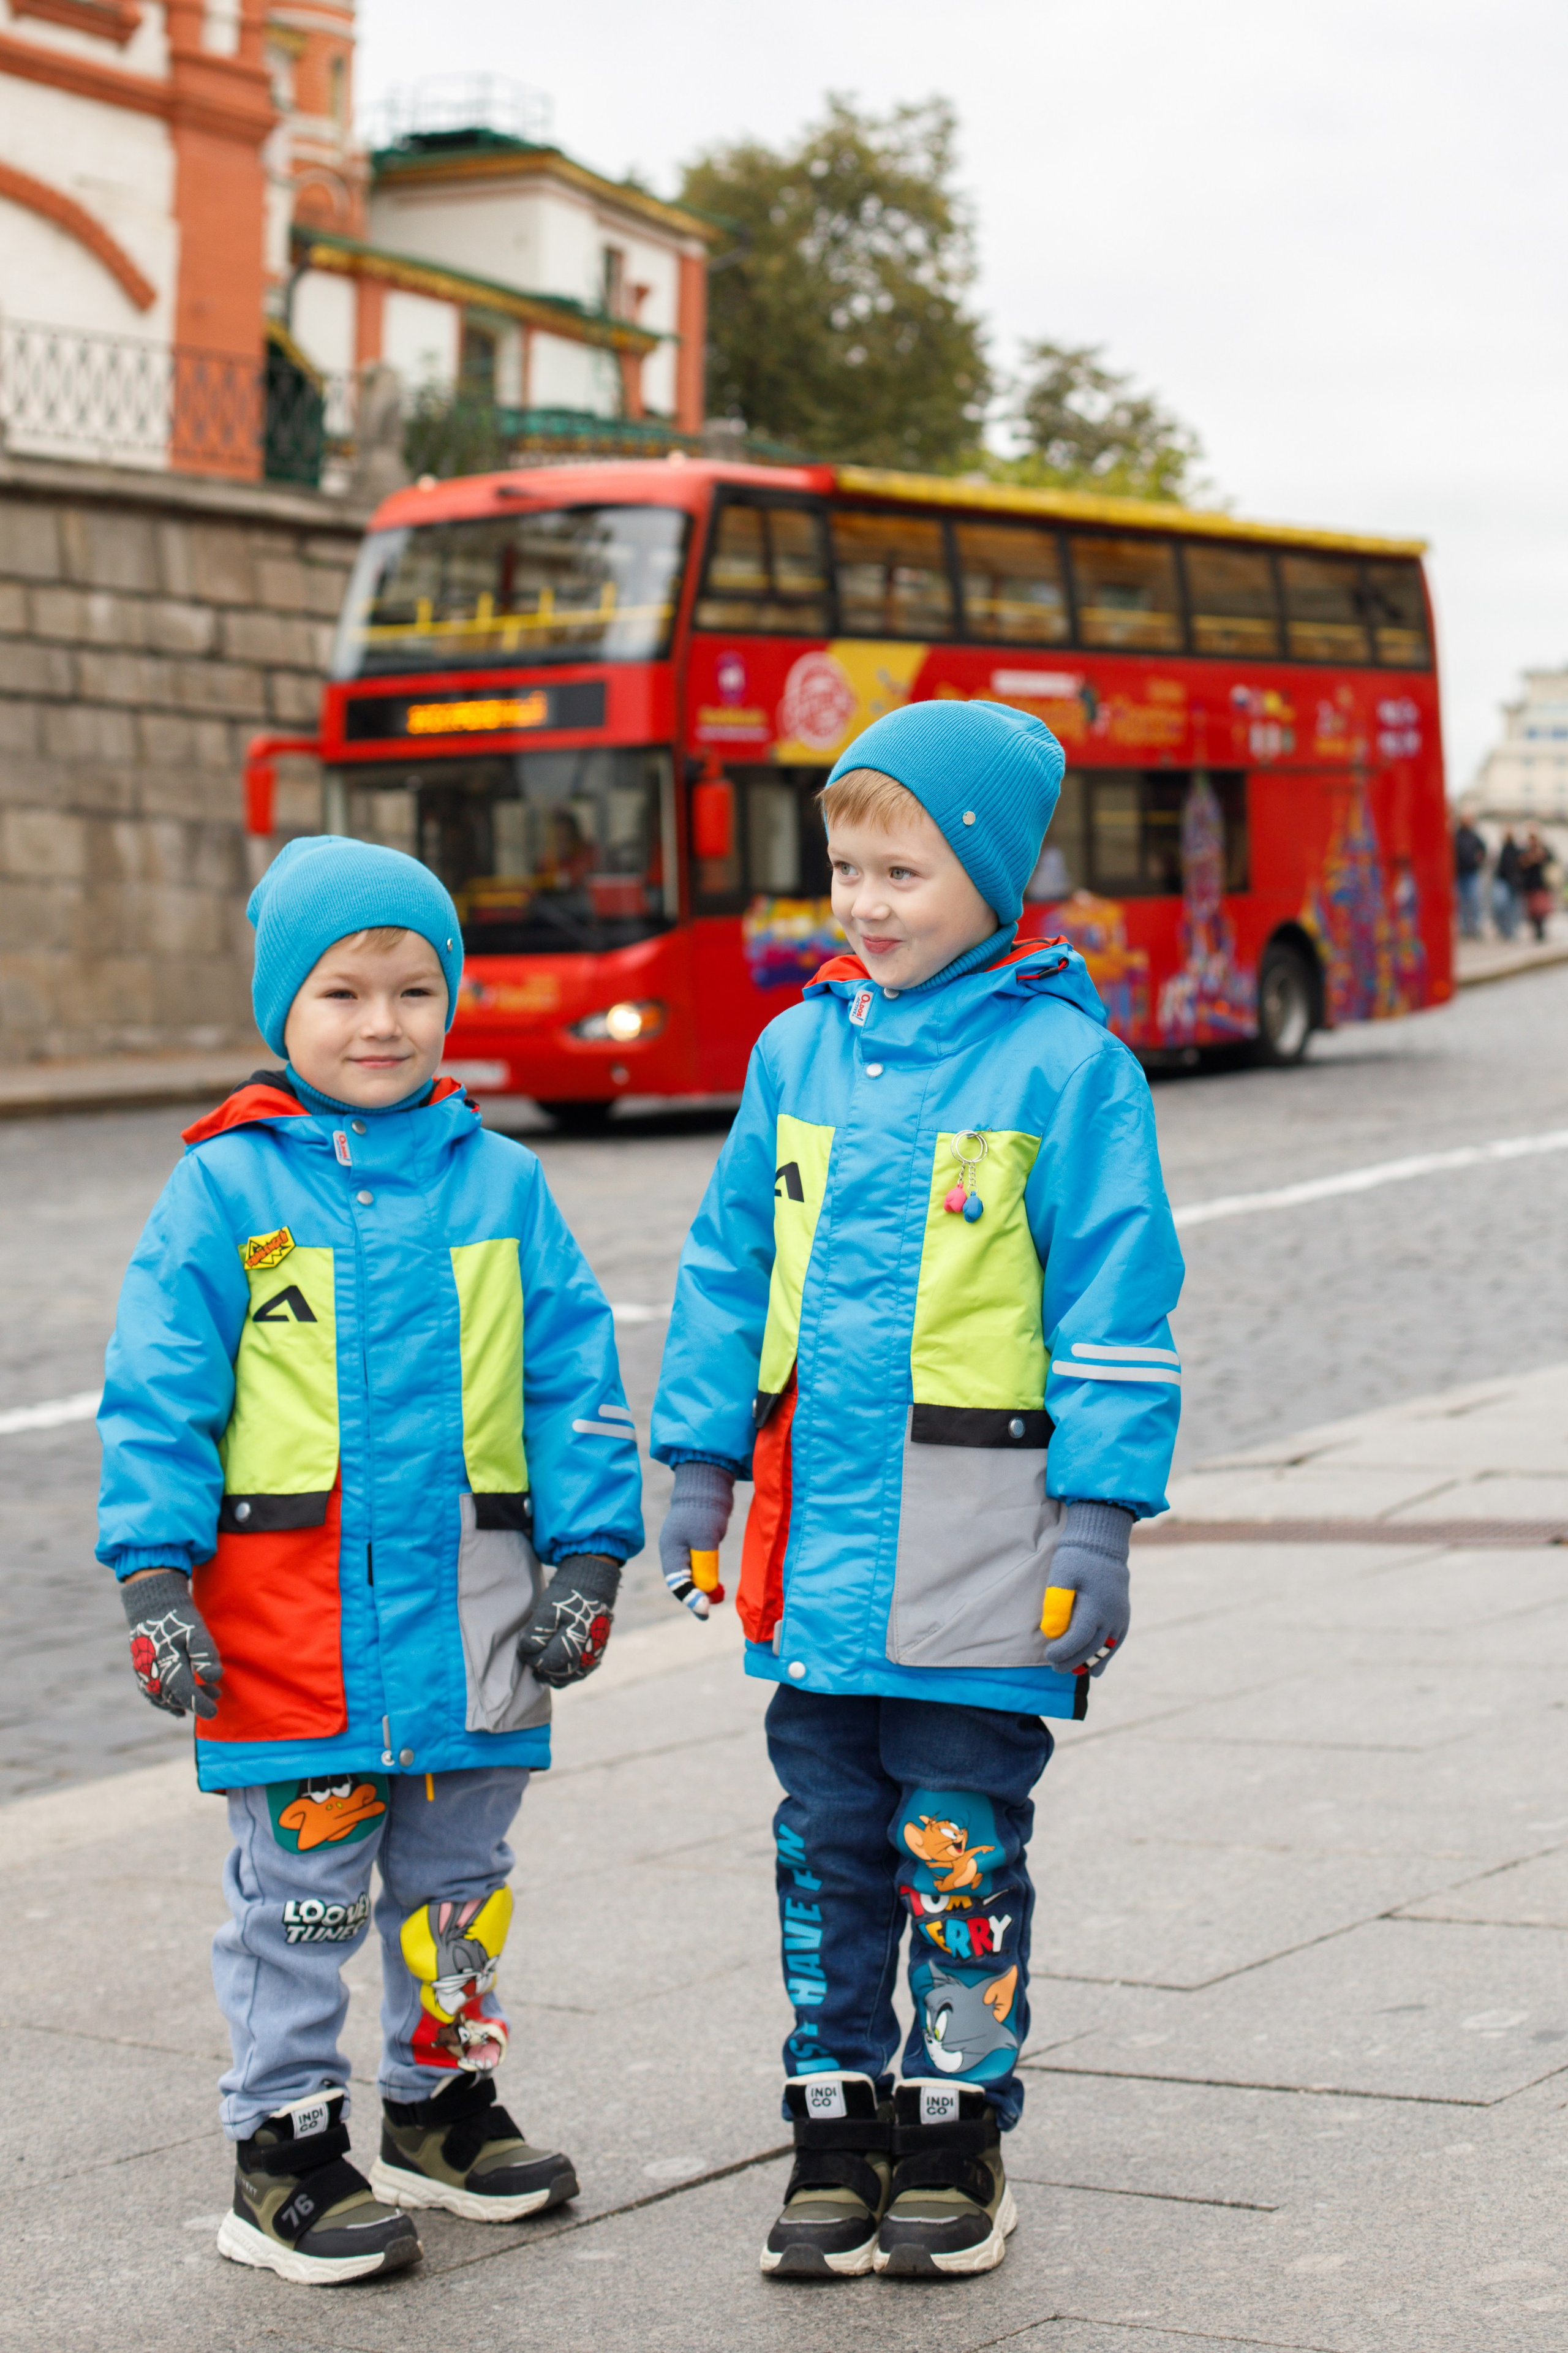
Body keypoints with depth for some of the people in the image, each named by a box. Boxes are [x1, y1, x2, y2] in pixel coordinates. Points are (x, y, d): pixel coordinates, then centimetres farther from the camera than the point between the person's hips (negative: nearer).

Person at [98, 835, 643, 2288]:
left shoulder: (500, 1184, 4)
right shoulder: (225, 1189, -4)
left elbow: (573, 1379, 6)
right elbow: (158, 1392, -5)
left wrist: (587, 1558, 1)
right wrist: (154, 1578, -10)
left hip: (470, 1609, 4)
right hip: (292, 1612, -3)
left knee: (455, 1883, 17)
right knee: (300, 1893, 3)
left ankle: (441, 2107, 33)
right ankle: (285, 2149, 14)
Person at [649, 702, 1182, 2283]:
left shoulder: (1067, 1064, -7)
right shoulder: (799, 1051, 7)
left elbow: (1116, 1304, -7)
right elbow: (730, 1266, 14)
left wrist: (1095, 1520, -10)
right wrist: (700, 1465, 10)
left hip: (974, 1545, -4)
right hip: (817, 1529, 5)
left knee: (958, 1845, 3)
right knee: (826, 1838, 11)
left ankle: (956, 2133, 18)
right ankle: (836, 2124, 23)